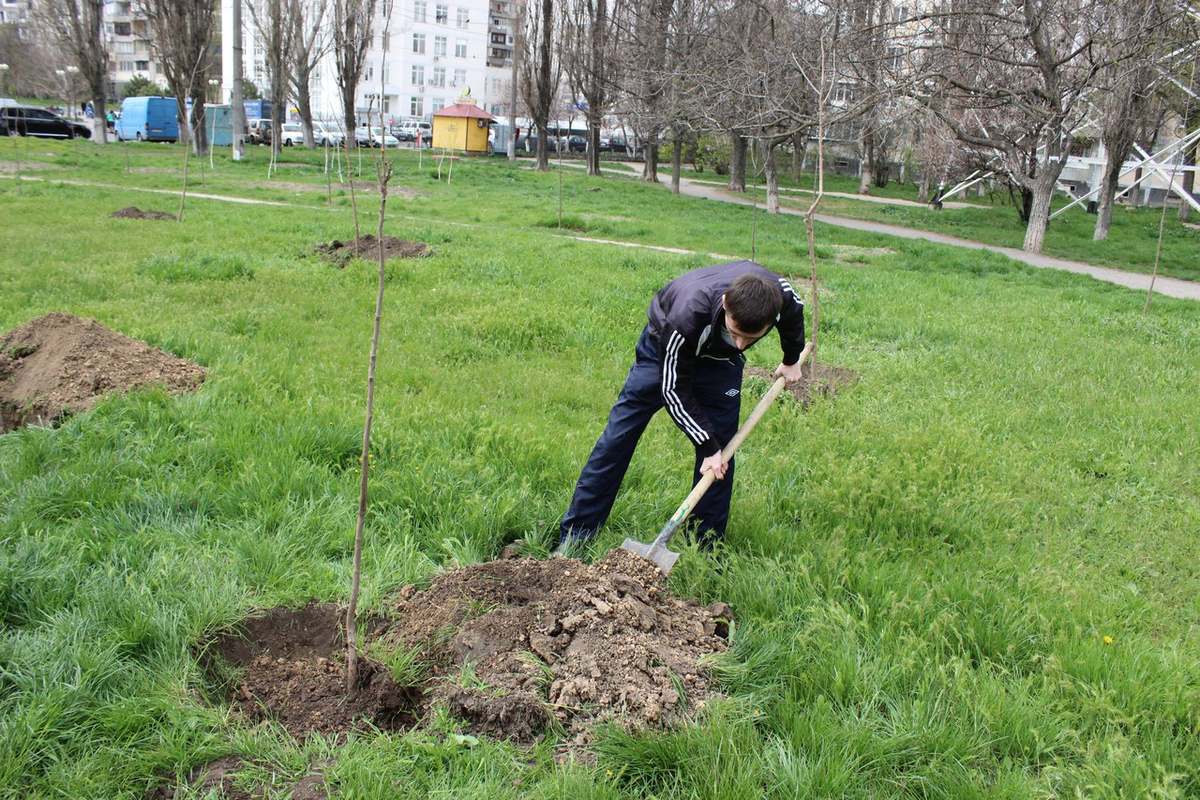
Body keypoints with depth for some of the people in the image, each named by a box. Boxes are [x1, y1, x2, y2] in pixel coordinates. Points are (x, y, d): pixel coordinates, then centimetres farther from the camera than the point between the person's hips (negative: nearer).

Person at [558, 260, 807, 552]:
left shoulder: (780, 294, -33)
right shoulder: (687, 317, -45)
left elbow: (794, 312, -3)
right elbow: (673, 389, -29)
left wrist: (792, 360, 12)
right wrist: (707, 445, -26)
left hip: (719, 359, 4)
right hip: (666, 350, -3)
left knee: (720, 447, -6)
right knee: (618, 437, -4)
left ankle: (706, 546, 7)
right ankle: (572, 538, 3)